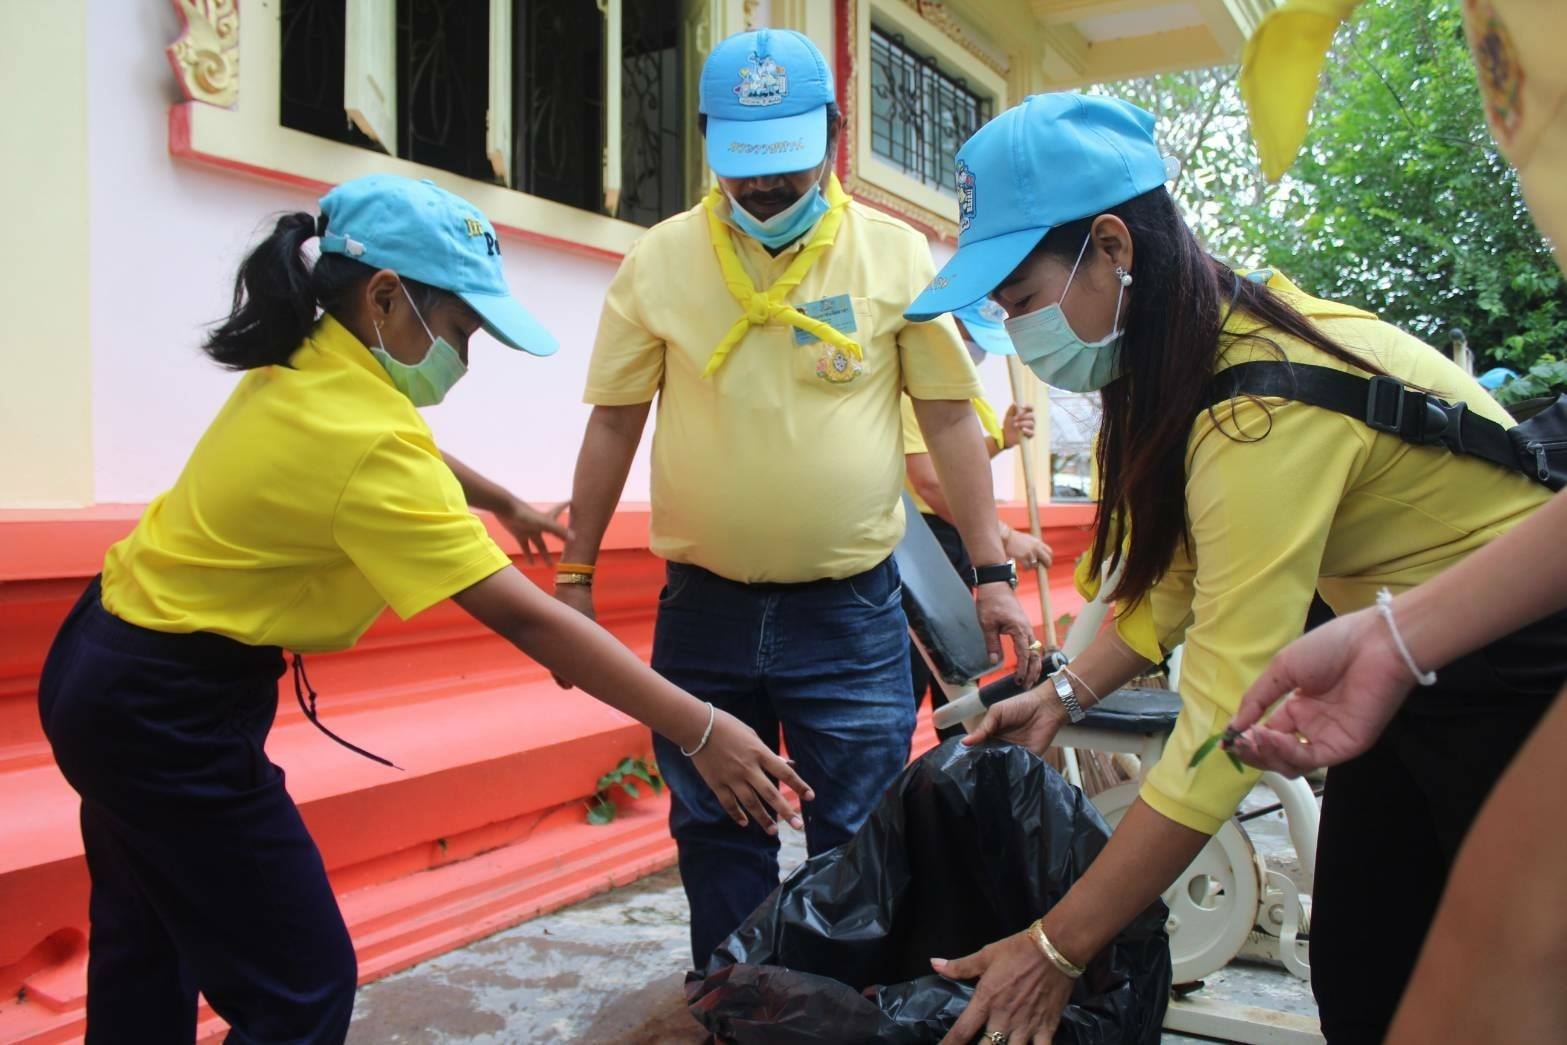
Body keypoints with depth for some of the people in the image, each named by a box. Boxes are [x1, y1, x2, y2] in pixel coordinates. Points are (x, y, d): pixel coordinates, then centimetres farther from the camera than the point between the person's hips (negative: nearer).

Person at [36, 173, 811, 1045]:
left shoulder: (300, 366, -1)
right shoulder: (366, 437, -27)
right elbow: (524, 617, -29)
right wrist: (701, 731, -26)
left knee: (145, 961, 25)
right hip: (174, 713, -10)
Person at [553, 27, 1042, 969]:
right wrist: (575, 576, 6)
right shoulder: (660, 259, 1)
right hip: (703, 606, 2)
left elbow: (951, 416, 2)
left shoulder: (897, 256, -1)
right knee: (717, 838, 14)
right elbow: (615, 423, 6)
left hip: (852, 607, -1)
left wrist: (993, 573, -2)